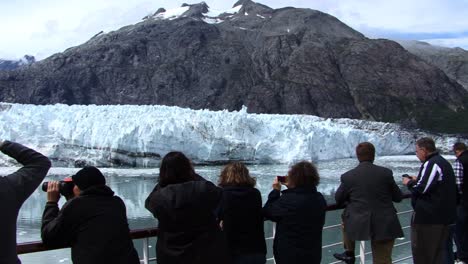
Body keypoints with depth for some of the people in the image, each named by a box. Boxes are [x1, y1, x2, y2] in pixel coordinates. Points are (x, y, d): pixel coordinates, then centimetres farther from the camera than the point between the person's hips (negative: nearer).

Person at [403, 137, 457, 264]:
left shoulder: (431, 164, -17)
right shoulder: (444, 163, 16)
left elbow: (421, 189, -22)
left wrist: (409, 182, -4)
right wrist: (417, 180, 17)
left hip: (429, 217, -10)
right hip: (444, 216, 10)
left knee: (421, 254, -2)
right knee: (438, 252, 15)